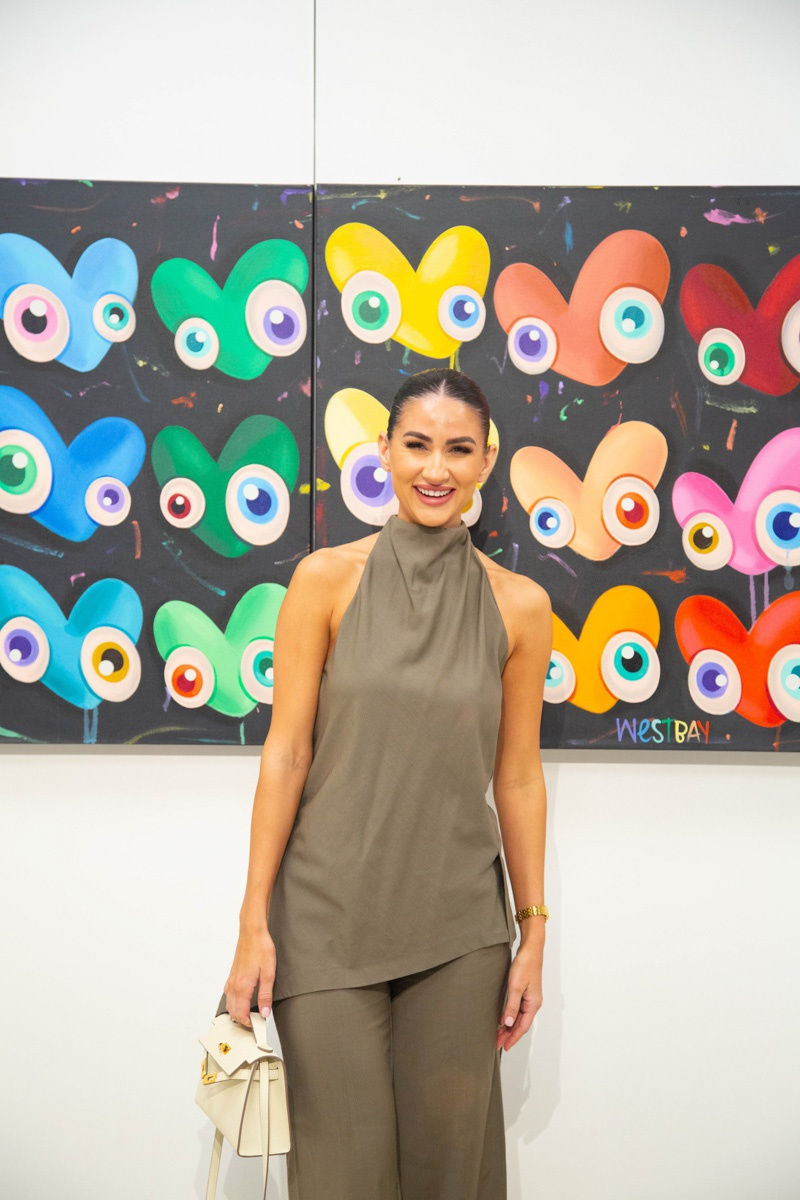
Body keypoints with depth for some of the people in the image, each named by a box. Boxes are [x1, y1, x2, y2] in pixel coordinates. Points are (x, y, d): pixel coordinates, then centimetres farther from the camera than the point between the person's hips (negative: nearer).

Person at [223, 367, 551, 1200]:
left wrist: (534, 932, 7)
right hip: (329, 913, -1)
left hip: (459, 922, 2)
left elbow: (518, 777, 5)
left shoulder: (518, 605, 0)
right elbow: (285, 755, -4)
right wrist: (254, 923, -5)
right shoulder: (326, 579, -4)